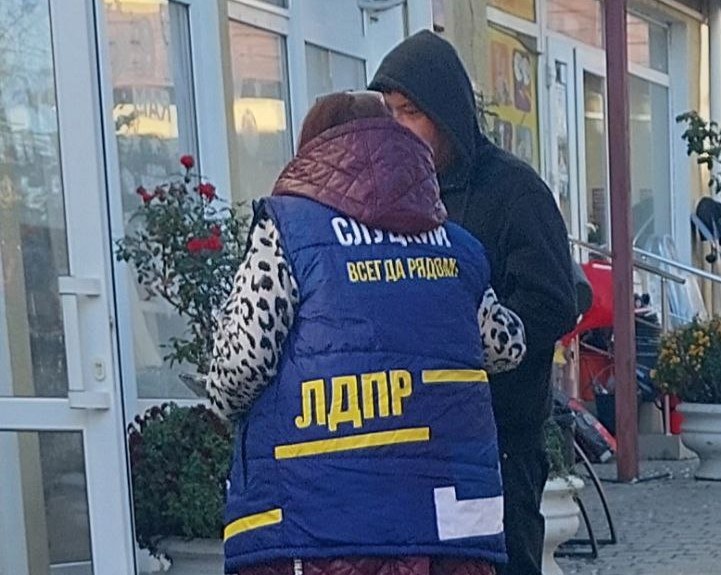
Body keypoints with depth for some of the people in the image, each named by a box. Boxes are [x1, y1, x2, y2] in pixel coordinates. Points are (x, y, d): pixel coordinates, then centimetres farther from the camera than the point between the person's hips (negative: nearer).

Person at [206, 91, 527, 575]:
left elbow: (241, 362, -6)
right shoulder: (457, 245, 13)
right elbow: (508, 346, 21)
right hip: (449, 512, 4)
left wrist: (226, 399, 16)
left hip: (316, 512, -4)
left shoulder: (288, 226, 0)